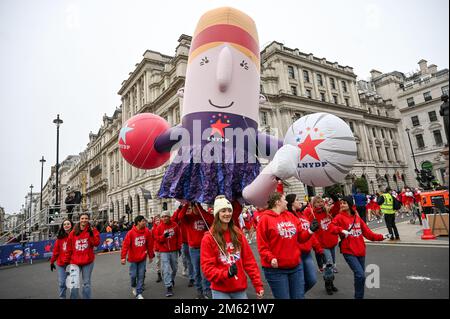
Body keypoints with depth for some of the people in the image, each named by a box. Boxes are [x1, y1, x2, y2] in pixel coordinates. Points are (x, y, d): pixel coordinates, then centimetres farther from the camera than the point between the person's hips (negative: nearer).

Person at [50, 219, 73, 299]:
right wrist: (52, 262, 11)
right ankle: (62, 297, 23)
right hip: (61, 264, 3)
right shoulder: (60, 237, 4)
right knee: (62, 283, 9)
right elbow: (56, 250, 8)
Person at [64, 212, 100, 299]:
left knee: (86, 283, 8)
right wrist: (67, 260, 8)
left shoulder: (92, 230, -2)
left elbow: (96, 243, -14)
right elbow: (69, 248, 7)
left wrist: (92, 232, -21)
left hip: (88, 261, -1)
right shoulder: (73, 232, 2)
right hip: (75, 261, 1)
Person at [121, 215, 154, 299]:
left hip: (142, 258, 2)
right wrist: (123, 257, -17)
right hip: (133, 258, -2)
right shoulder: (131, 233, -16)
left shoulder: (147, 232, -8)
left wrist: (151, 256, 6)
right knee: (133, 275, 8)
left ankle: (139, 293, 17)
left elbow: (150, 244, 0)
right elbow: (125, 245, -14)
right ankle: (133, 286, 39)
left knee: (141, 276, 4)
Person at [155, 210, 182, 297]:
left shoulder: (175, 225, -3)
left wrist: (179, 247, 3)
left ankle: (172, 280, 41)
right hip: (164, 251, -2)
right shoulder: (159, 227, -4)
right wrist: (163, 236, -22)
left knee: (174, 268, 16)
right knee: (166, 269, -7)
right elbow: (156, 238, -3)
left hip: (174, 250, 2)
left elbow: (179, 236, 3)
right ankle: (169, 287, -2)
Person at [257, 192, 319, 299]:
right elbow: (262, 245, -12)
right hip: (276, 269, -6)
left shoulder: (291, 216, 9)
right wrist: (270, 258, -25)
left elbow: (300, 237, 13)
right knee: (283, 297, 4)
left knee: (299, 296, 15)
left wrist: (310, 231, -3)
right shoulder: (265, 219, -9)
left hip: (296, 266, 6)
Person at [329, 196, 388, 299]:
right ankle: (358, 296, 7)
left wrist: (380, 237, 6)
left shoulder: (357, 217, 8)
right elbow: (331, 227, -23)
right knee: (360, 275, -14)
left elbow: (367, 232, 11)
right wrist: (342, 230, -37)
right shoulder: (339, 217, -8)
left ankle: (360, 296, 35)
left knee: (361, 275, 15)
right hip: (349, 252, -5)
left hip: (360, 251, 5)